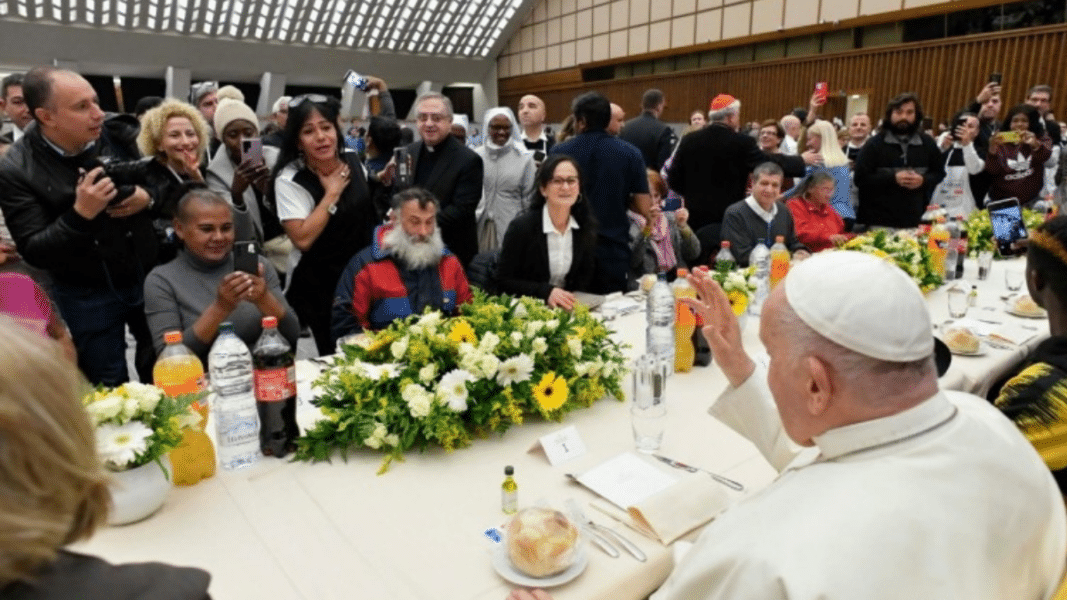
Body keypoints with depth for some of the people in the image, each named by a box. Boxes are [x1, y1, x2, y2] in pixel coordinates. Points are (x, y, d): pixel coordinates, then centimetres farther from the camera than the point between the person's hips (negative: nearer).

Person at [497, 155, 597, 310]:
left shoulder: (588, 226, 3)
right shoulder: (521, 227, -10)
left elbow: (586, 279, 12)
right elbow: (504, 281, -8)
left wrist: (574, 300, -7)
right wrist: (546, 292, -19)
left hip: (570, 307, 3)